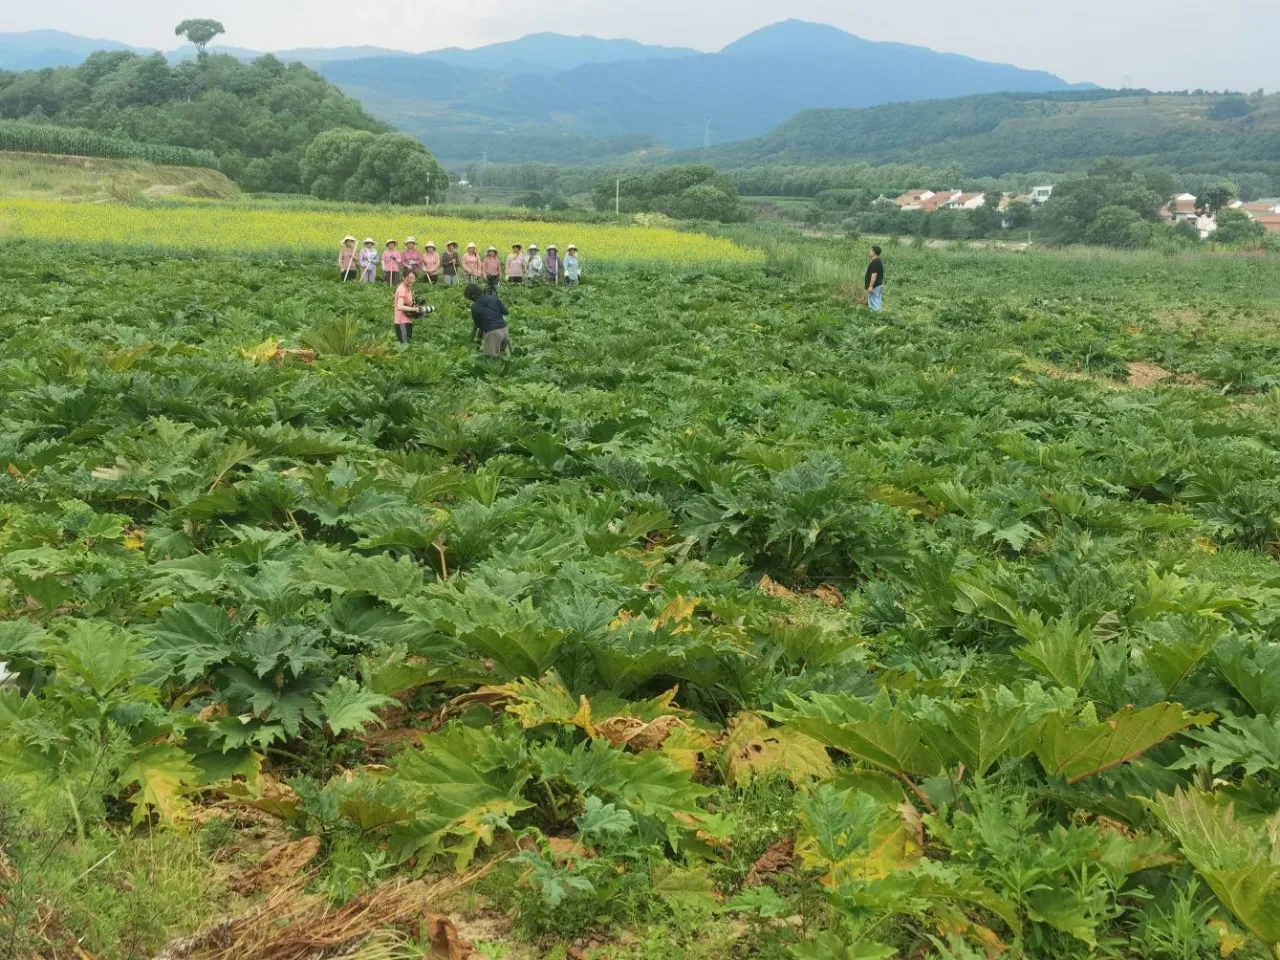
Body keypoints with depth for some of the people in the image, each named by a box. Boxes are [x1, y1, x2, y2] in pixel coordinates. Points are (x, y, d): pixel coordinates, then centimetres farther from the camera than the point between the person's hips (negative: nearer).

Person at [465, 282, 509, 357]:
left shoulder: (475, 307, -2)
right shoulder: (493, 297, 8)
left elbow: (477, 325, 8)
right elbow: (505, 311, 7)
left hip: (492, 332, -5)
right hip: (503, 329, 5)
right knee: (502, 355, 15)